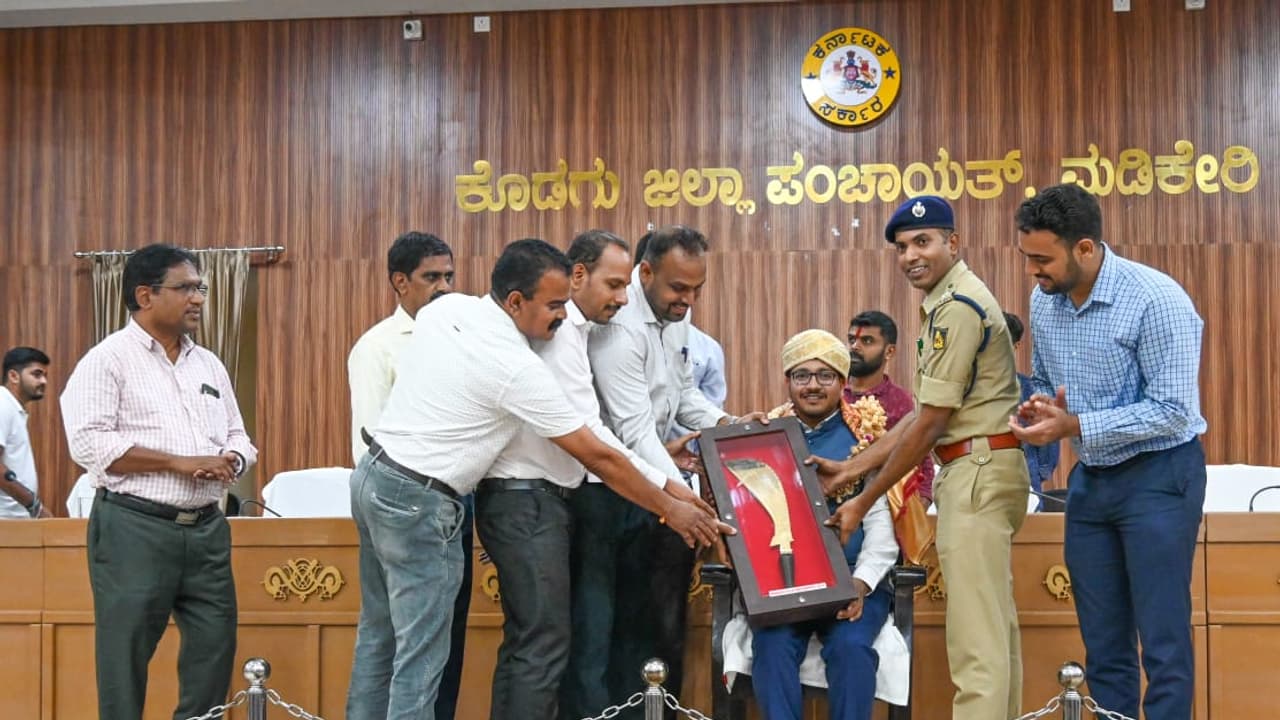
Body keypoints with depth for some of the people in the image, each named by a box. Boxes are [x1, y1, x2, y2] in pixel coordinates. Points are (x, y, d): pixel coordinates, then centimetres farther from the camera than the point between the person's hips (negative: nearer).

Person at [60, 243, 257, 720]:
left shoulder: (209, 365, 16)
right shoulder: (108, 360, -4)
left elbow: (239, 438, 20)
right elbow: (88, 443, -14)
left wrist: (230, 462, -5)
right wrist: (179, 462, -17)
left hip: (206, 528, 6)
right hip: (135, 528, -6)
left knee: (215, 647, 6)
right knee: (125, 654, -1)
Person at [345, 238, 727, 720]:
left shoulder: (444, 307, 1)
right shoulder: (519, 368, -19)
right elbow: (597, 456, -12)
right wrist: (669, 509, -3)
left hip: (373, 476, 9)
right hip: (417, 504, -9)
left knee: (379, 635, 18)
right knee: (420, 657, -2)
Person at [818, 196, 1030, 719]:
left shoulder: (958, 307, -15)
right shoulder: (947, 303, 17)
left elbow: (930, 426, -16)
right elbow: (924, 417, 16)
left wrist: (864, 502, -9)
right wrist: (849, 468, 13)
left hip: (979, 470, -11)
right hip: (978, 472, 11)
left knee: (975, 631, -10)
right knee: (994, 623, 14)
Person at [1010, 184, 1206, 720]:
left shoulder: (1157, 301, -20)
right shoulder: (1043, 302, 1)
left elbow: (1172, 411, -22)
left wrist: (1074, 426, -26)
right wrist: (1035, 410, -8)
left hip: (1159, 476, -7)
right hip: (1089, 477, 7)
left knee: (1162, 639, -4)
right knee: (1102, 637, 11)